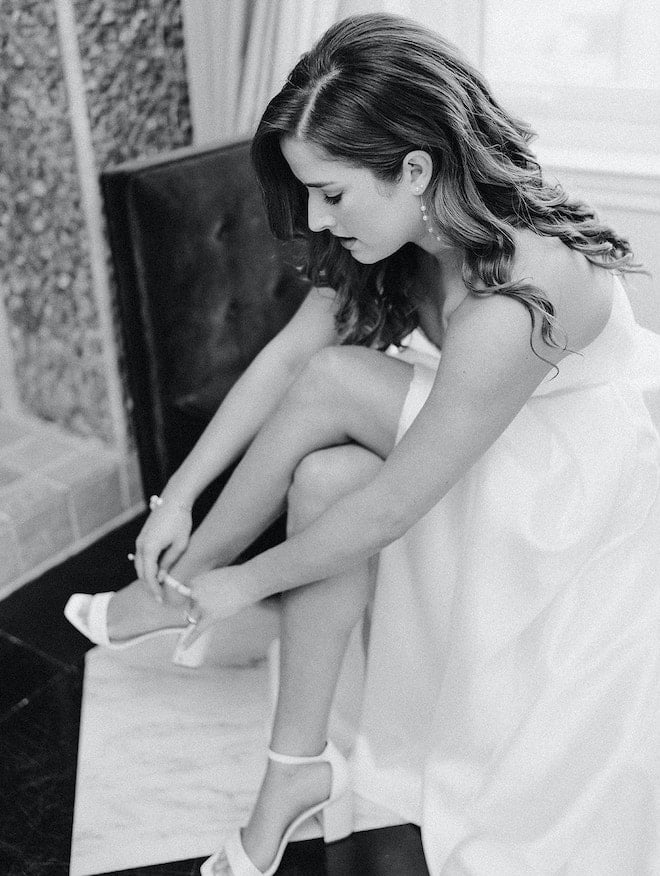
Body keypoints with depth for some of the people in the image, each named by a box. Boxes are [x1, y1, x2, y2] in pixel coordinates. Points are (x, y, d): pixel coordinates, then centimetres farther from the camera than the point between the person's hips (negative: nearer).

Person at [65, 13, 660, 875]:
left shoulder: (512, 301, -36)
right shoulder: (414, 230, -11)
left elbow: (389, 508, -29)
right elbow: (285, 353, -7)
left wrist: (241, 582, -16)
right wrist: (178, 496, -6)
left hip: (576, 490, -7)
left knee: (331, 383, -22)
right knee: (326, 477, -21)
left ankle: (185, 586, 1)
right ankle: (298, 768, -6)